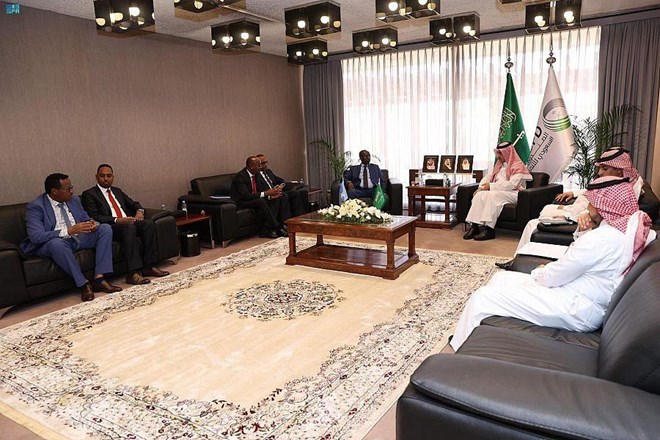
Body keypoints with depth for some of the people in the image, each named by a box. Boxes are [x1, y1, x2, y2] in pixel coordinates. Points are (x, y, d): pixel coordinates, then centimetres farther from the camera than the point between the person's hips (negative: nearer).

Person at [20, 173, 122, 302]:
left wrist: (90, 223, -8)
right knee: (57, 243, -39)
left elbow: (85, 218, 19)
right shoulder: (35, 207, -13)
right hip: (54, 243, -6)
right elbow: (36, 237, -23)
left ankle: (99, 278, -23)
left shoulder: (74, 199, 6)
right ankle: (83, 284, -28)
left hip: (79, 238, 6)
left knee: (105, 228, -13)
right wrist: (69, 231, -31)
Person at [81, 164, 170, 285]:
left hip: (128, 222, 7)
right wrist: (117, 220, -22)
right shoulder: (89, 194, 4)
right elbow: (94, 217, -8)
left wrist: (139, 211, -1)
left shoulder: (117, 191, 26)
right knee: (129, 227, -37)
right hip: (110, 228, -6)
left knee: (149, 224, -22)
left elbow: (133, 203, 25)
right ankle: (134, 273, -42)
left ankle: (149, 266, -21)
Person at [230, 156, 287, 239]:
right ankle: (277, 228, -24)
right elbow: (245, 195, -30)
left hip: (254, 198, 9)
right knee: (261, 201, -34)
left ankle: (265, 231, -18)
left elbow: (260, 190, 6)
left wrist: (271, 195, -17)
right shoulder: (240, 176, -21)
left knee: (275, 200, -9)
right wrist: (265, 193, -30)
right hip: (240, 202, -9)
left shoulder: (257, 174, 4)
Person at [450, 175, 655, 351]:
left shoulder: (602, 238, -26)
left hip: (576, 312, -10)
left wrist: (538, 272, 3)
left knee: (482, 297, -12)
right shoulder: (634, 226, 2)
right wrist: (586, 229, 0)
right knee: (501, 278, 15)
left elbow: (552, 277, -18)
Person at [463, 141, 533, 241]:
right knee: (480, 195, -23)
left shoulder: (518, 166, -4)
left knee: (493, 195, -36)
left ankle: (489, 229, -37)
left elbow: (512, 184, -17)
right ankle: (475, 226, -34)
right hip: (497, 191, 7)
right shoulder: (498, 165, 21)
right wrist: (481, 187, -3)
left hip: (512, 194, -6)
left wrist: (491, 186, -17)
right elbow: (487, 177, 19)